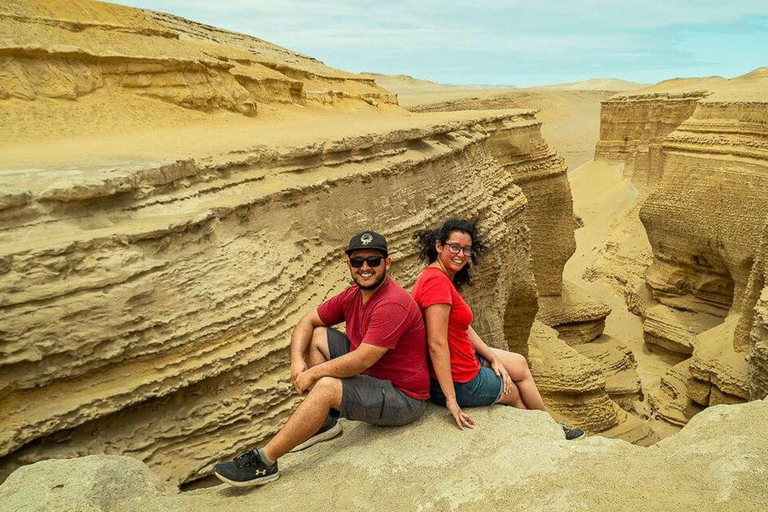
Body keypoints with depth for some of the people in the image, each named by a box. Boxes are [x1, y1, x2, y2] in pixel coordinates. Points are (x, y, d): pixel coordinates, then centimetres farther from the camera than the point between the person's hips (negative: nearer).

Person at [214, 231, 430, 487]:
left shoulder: (392, 304, -26)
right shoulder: (353, 295, 1)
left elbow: (361, 361, -29)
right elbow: (307, 321, 7)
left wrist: (312, 374, -18)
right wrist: (297, 360, -11)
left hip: (404, 397, -9)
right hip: (373, 376, 9)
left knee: (327, 386, -29)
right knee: (317, 335, 5)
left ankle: (264, 462, -17)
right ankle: (325, 421, 5)